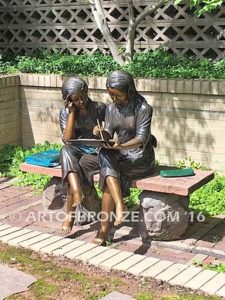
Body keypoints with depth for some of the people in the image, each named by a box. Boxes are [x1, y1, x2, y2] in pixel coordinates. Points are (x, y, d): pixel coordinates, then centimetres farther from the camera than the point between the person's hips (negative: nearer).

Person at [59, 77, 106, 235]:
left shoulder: (100, 108, -2)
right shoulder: (65, 112, 4)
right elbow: (68, 140, -9)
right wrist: (72, 112, -11)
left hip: (96, 153, -2)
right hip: (76, 153, 2)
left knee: (81, 165, -33)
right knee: (66, 150, -33)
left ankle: (70, 213, -19)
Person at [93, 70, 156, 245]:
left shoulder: (143, 108, -13)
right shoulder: (111, 108, 5)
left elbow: (142, 139, -21)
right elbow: (109, 135, 1)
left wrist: (121, 146, -39)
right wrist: (101, 134, -23)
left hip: (140, 156, -5)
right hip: (120, 154, 5)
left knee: (107, 173, -25)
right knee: (105, 154, -29)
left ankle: (104, 229, -20)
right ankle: (120, 206, -37)